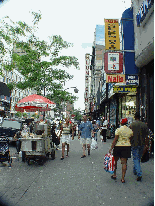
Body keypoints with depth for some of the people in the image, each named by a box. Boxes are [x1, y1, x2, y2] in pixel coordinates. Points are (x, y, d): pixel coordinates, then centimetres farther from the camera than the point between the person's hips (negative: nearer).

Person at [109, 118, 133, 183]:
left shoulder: (118, 130, -8)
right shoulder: (130, 130, 2)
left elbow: (115, 140, -11)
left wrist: (111, 148, -9)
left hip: (118, 146, -2)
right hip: (127, 146, 2)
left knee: (115, 161, 16)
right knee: (124, 162, 5)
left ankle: (114, 175, 25)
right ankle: (123, 178, 5)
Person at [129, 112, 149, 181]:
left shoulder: (132, 124, -8)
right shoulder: (144, 125, 2)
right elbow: (147, 136, 3)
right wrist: (146, 145, 11)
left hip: (134, 144, -4)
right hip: (142, 144, 4)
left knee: (135, 159, -2)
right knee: (138, 158, 19)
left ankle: (139, 174, -14)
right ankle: (135, 170, 34)